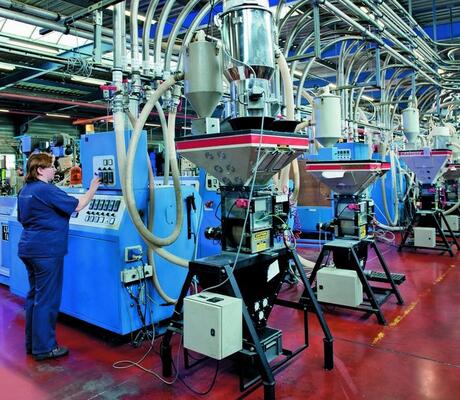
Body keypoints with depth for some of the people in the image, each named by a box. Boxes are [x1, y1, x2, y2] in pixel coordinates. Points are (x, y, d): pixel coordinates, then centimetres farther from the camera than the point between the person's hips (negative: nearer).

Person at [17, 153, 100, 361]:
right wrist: (92, 189, -4)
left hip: (29, 248, 10)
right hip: (46, 250, -10)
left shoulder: (25, 190, 12)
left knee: (35, 295, 18)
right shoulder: (46, 190, -18)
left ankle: (32, 343, 29)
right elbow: (77, 205, -16)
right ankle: (44, 348, 8)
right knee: (47, 299, -1)